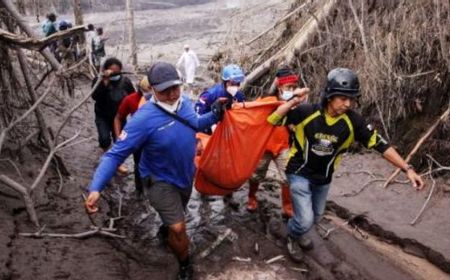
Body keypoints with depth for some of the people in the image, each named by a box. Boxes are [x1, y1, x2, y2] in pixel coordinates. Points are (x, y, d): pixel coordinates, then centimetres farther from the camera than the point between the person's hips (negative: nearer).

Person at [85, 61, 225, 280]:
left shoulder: (184, 102, -14)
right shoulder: (144, 119, -34)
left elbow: (194, 124, 9)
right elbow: (116, 154, -33)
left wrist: (214, 116, -9)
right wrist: (96, 188, -44)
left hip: (186, 175, 6)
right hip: (161, 181, -6)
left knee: (176, 215, 30)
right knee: (178, 228, -7)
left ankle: (166, 228, 66)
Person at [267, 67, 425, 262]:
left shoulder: (353, 121, -17)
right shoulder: (307, 112, -24)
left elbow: (379, 144, -11)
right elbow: (272, 120, -22)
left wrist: (407, 169, -13)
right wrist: (293, 102, -34)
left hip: (323, 178, 4)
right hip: (300, 173, -4)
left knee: (315, 217, 22)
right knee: (305, 220, -11)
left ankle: (299, 233, 56)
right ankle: (293, 236, 25)